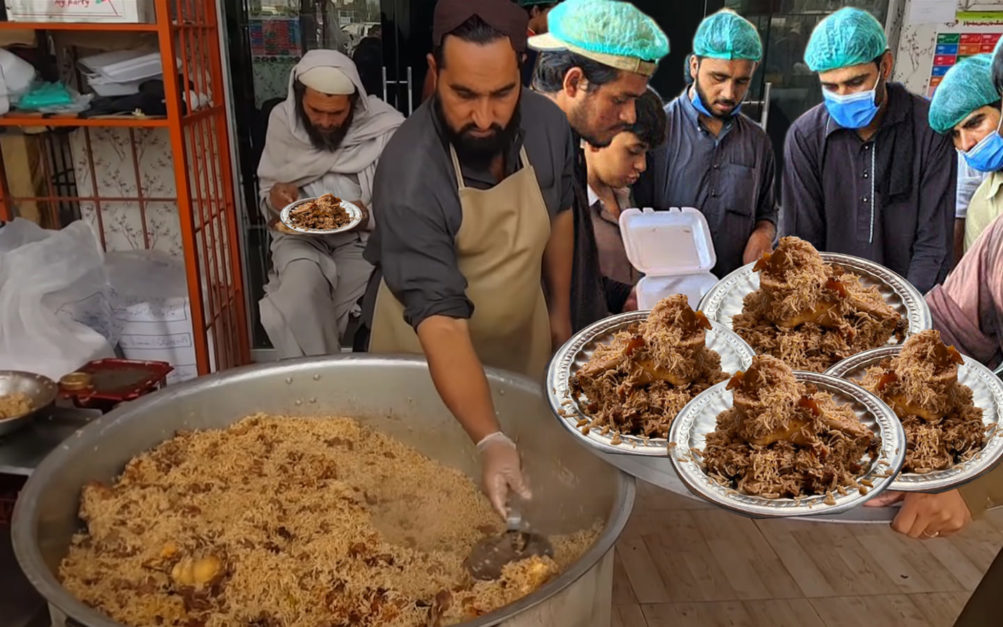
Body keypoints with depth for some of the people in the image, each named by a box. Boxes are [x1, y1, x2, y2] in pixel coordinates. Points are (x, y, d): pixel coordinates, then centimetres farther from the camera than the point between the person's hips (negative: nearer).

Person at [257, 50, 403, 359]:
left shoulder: (383, 127, -10)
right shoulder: (282, 120, -1)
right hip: (299, 236, 2)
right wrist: (275, 197, -15)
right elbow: (267, 194, 9)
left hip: (360, 238, -2)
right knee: (303, 279, -31)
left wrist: (366, 215, -26)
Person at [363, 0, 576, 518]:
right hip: (430, 347, -4)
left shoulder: (548, 125, -16)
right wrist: (490, 440, -46)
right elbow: (440, 320, -37)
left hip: (524, 335, 5)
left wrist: (559, 311, 11)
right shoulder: (408, 175, -33)